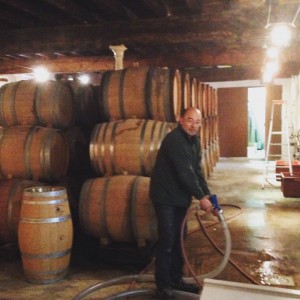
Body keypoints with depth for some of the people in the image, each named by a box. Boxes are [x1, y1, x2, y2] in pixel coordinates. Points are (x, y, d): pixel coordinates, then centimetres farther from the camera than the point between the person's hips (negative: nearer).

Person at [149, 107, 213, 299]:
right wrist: (201, 197, -21)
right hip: (165, 196, -8)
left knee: (178, 239, 14)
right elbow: (185, 172, -26)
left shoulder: (194, 140, 7)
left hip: (181, 196, 9)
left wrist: (207, 193, -3)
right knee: (167, 240, -6)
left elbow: (197, 170, 7)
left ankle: (176, 279, 26)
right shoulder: (174, 140, -23)